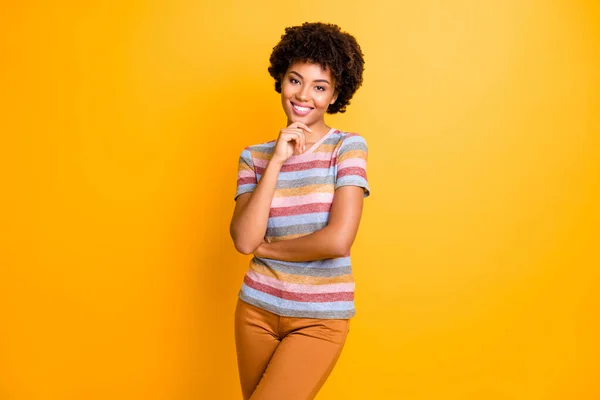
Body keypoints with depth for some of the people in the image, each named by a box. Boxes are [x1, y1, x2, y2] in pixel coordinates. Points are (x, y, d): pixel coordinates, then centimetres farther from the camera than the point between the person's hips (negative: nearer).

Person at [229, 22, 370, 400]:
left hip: (320, 317, -3)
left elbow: (338, 241, -19)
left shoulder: (348, 147, -8)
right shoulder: (255, 155, 1)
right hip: (258, 308, 4)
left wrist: (265, 247, -7)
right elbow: (244, 240, -11)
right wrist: (276, 161, -15)